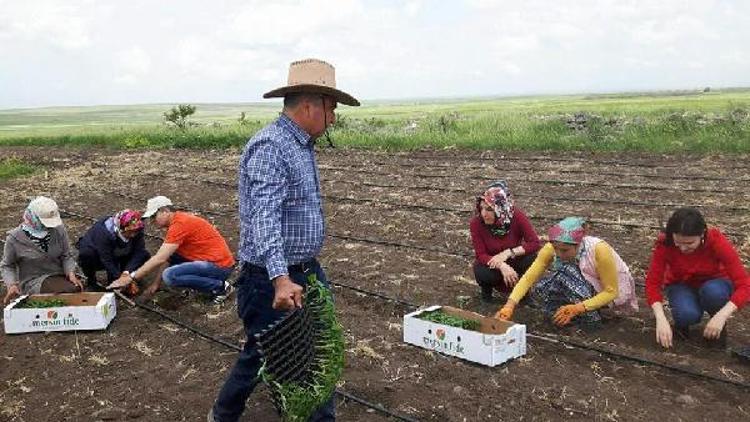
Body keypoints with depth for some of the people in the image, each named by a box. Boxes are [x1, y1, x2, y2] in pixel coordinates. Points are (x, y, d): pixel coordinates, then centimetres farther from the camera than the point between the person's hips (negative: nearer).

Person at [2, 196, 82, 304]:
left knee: (77, 288, -29)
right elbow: (7, 266, 5)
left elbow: (66, 256, 6)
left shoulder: (59, 230, -2)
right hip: (32, 282, -4)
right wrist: (11, 284, -13)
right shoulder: (15, 238, -7)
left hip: (59, 276, 4)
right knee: (71, 290, -30)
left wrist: (71, 273, -13)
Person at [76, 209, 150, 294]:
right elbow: (107, 261, -36)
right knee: (86, 254, -38)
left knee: (145, 255, -18)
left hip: (117, 255, 4)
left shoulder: (137, 231, -25)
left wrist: (127, 271, -42)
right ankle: (91, 281, -8)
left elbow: (138, 252, -27)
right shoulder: (103, 232, -38)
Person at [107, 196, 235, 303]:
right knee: (168, 255, 12)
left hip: (220, 265, -10)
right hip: (210, 259, 10)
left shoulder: (179, 224, -19)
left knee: (170, 276, -23)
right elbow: (166, 258, 15)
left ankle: (219, 286, -9)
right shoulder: (176, 220, 11)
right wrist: (155, 284, 11)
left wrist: (130, 278, -18)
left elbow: (159, 259, -23)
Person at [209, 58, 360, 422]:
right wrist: (281, 279, -42)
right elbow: (264, 217, -33)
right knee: (264, 356, 9)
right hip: (272, 280, -8)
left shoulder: (303, 145, 10)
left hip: (308, 272, 9)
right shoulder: (270, 146, -21)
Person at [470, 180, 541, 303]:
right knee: (482, 273, -35)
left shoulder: (516, 216, -23)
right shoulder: (476, 223, -24)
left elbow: (535, 243, -24)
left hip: (514, 262, 1)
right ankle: (487, 288, 4)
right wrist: (501, 265, -40)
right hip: (490, 263, -1)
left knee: (531, 257, -30)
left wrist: (508, 253, -34)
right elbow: (480, 255, -22)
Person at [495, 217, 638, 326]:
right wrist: (509, 306, -40)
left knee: (565, 271, -30)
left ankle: (590, 316, -14)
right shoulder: (551, 249, -22)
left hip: (615, 291, -5)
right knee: (542, 288, -22)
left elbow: (611, 291, -25)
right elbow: (528, 277, -25)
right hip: (585, 285, 5)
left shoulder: (599, 250, -32)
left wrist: (578, 308, -37)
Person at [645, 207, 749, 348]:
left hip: (713, 284, 1)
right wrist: (661, 319, -39)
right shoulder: (665, 243, -27)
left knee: (713, 292, -35)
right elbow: (652, 282, -25)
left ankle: (718, 325, -3)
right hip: (681, 285, 0)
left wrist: (721, 316, -42)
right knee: (686, 314, -33)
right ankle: (682, 320, 3)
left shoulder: (716, 241, -29)